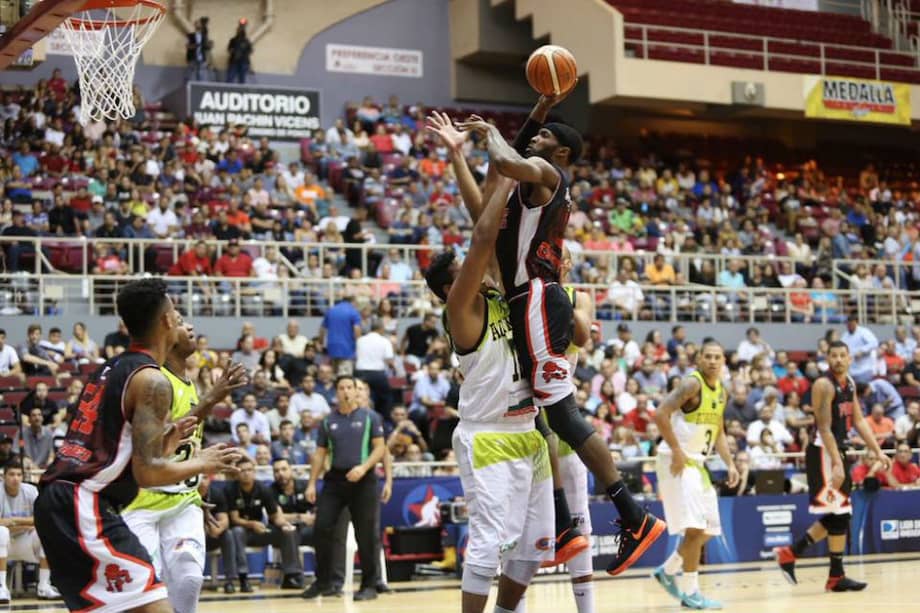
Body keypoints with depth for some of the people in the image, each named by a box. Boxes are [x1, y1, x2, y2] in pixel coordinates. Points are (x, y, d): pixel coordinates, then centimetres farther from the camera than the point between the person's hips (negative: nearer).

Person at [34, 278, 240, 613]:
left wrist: (165, 443, 26)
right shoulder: (152, 380, -8)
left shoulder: (109, 370, 20)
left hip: (55, 500, 10)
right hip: (85, 506, -10)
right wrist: (202, 463, 1)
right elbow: (146, 472, -15)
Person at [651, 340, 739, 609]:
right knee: (694, 528, -13)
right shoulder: (692, 383, -16)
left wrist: (730, 463, 10)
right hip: (677, 461, -9)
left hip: (697, 463, 9)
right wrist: (677, 451, -24)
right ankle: (690, 593, -6)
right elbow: (660, 414, -25)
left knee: (708, 529, 14)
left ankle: (667, 571, 29)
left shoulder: (721, 392, 11)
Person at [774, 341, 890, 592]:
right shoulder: (824, 385, -16)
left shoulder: (850, 383, 12)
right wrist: (836, 463, -28)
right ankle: (836, 577, -1)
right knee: (840, 514, -8)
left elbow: (858, 420, 17)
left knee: (837, 515, 12)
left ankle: (789, 554, 17)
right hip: (823, 452, -9)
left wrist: (877, 451, 11)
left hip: (838, 450, 9)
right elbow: (824, 428, -21)